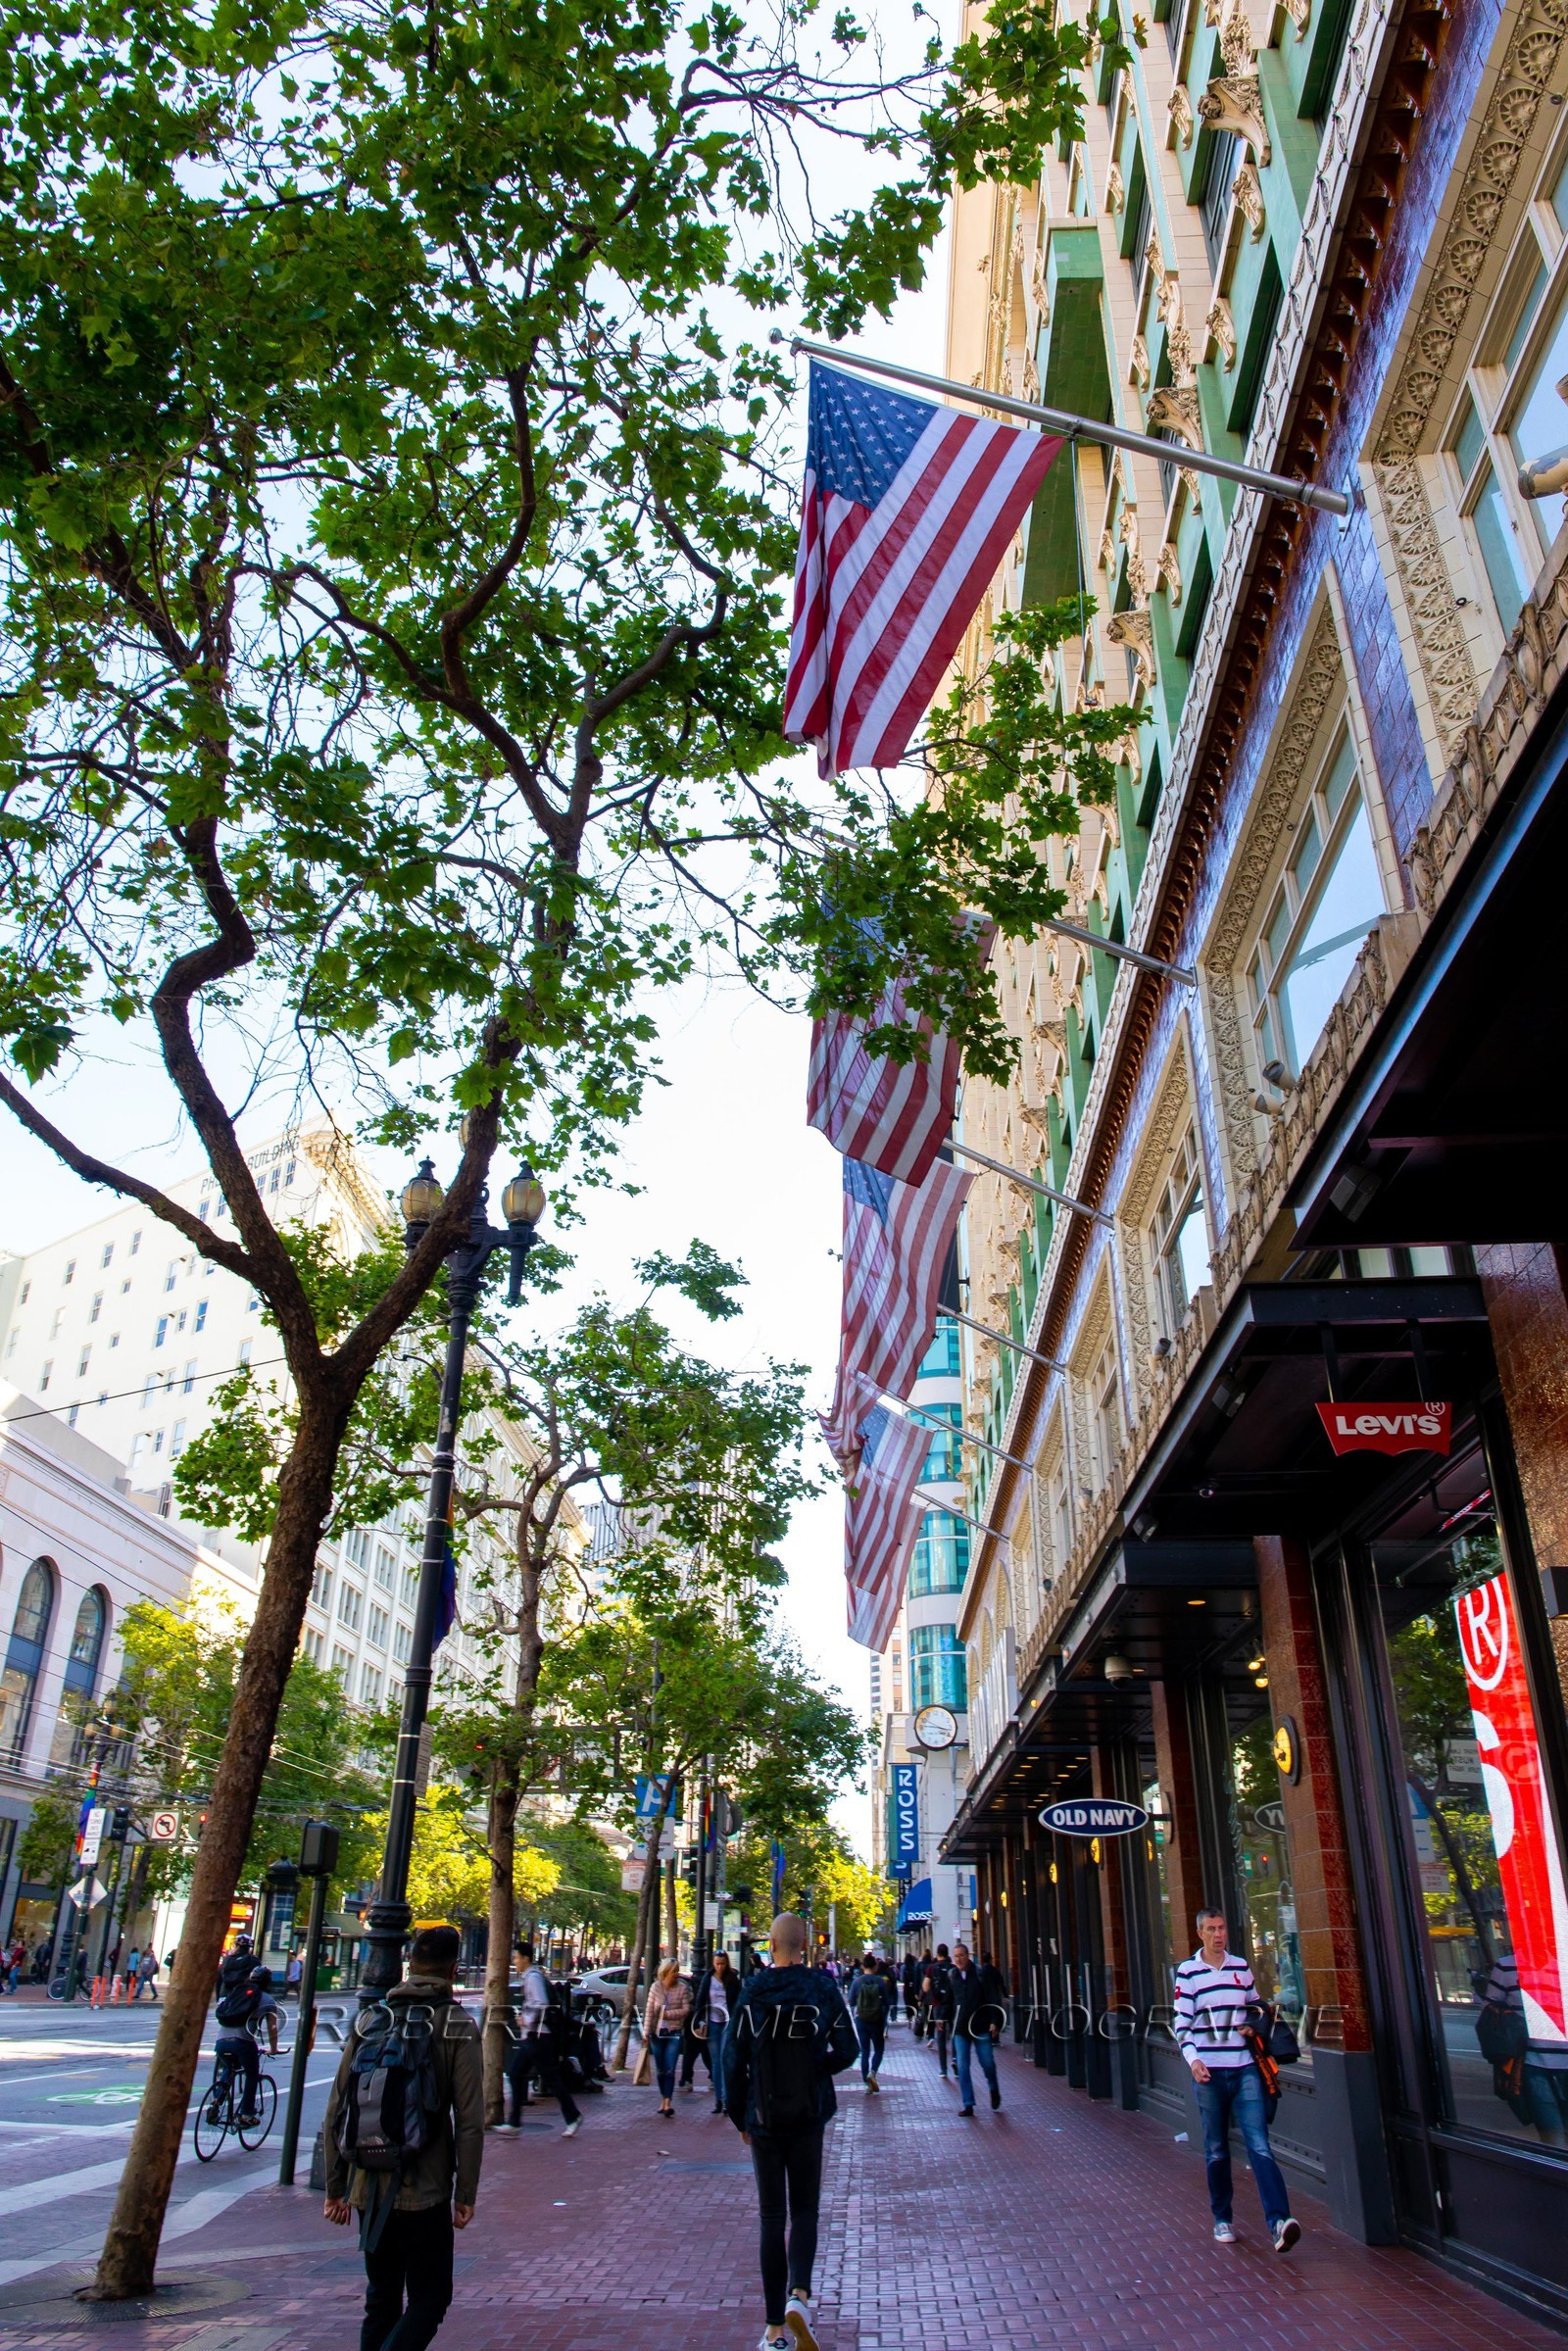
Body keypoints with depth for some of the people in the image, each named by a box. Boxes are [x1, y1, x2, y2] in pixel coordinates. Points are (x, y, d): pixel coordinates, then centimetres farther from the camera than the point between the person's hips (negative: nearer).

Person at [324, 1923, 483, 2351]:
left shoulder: (369, 2021, 3)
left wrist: (335, 2187, 14)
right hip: (425, 2193, -4)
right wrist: (466, 2194, -2)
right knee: (429, 2300, 6)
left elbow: (336, 2113, 5)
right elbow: (470, 2121, -11)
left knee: (381, 2299, 20)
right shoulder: (457, 2028, -8)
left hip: (369, 2190, 5)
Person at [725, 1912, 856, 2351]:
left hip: (764, 2120, 0)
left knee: (772, 2218, 9)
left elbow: (734, 2061, -4)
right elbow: (846, 2051, -4)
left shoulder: (751, 1994, -6)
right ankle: (798, 2294, -11)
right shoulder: (824, 1990, -6)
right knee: (804, 2210, 12)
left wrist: (739, 2117, 8)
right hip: (809, 2118, 0)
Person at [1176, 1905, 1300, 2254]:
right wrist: (1193, 2059, -21)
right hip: (1209, 2072, -2)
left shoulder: (1241, 1966, 9)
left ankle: (1278, 2222, -17)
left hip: (1245, 2069, 2)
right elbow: (1182, 2023, -6)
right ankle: (1221, 2219, 23)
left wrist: (1254, 2026, 4)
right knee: (1216, 2151, 8)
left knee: (1259, 2146, -10)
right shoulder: (1188, 1972, -2)